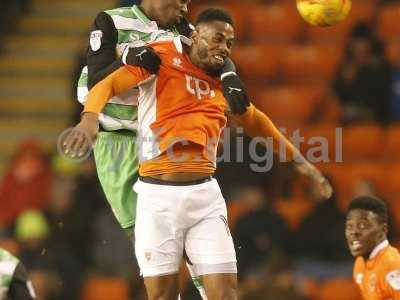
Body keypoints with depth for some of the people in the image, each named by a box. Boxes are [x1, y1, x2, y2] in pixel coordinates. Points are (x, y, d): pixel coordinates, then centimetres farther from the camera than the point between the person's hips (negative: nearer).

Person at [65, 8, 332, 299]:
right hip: (158, 194, -4)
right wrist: (90, 117, -31)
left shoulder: (222, 82, 15)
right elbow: (107, 85, -10)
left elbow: (254, 120, 32)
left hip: (205, 194, 4)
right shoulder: (160, 59, -1)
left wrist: (298, 159, 32)